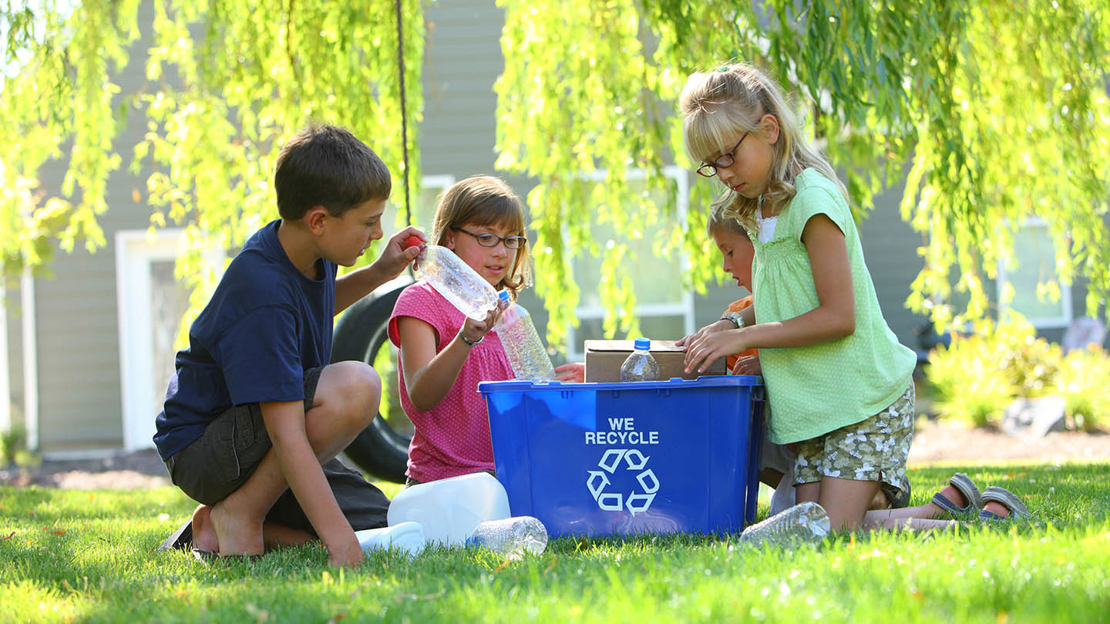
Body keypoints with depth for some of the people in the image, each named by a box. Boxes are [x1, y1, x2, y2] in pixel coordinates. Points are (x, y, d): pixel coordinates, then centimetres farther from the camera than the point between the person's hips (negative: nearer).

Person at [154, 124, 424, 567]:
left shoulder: (304, 250, -1)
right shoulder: (263, 299, -29)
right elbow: (286, 434, -35)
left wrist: (379, 273, 12)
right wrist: (338, 536, -39)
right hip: (201, 453, -10)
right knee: (356, 386, -31)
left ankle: (219, 529, 4)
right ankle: (241, 512, -15)